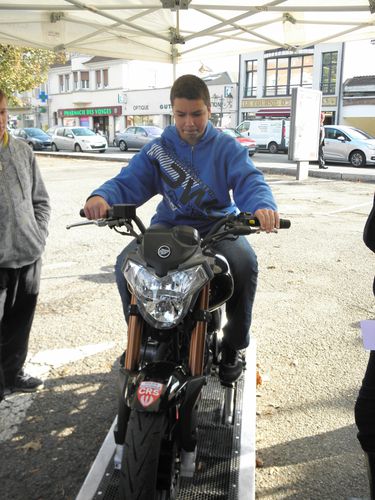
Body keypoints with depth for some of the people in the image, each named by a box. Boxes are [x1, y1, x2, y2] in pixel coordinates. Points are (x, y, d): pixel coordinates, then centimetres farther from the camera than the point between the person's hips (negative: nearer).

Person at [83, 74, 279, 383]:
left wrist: (262, 206, -40)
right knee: (125, 264, -23)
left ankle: (234, 346, -7)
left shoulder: (227, 147, 2)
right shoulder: (158, 149, 7)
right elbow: (128, 182, -4)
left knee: (245, 263, -31)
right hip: (168, 227, 2)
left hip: (219, 228, -1)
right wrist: (102, 197, -28)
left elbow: (250, 180, -14)